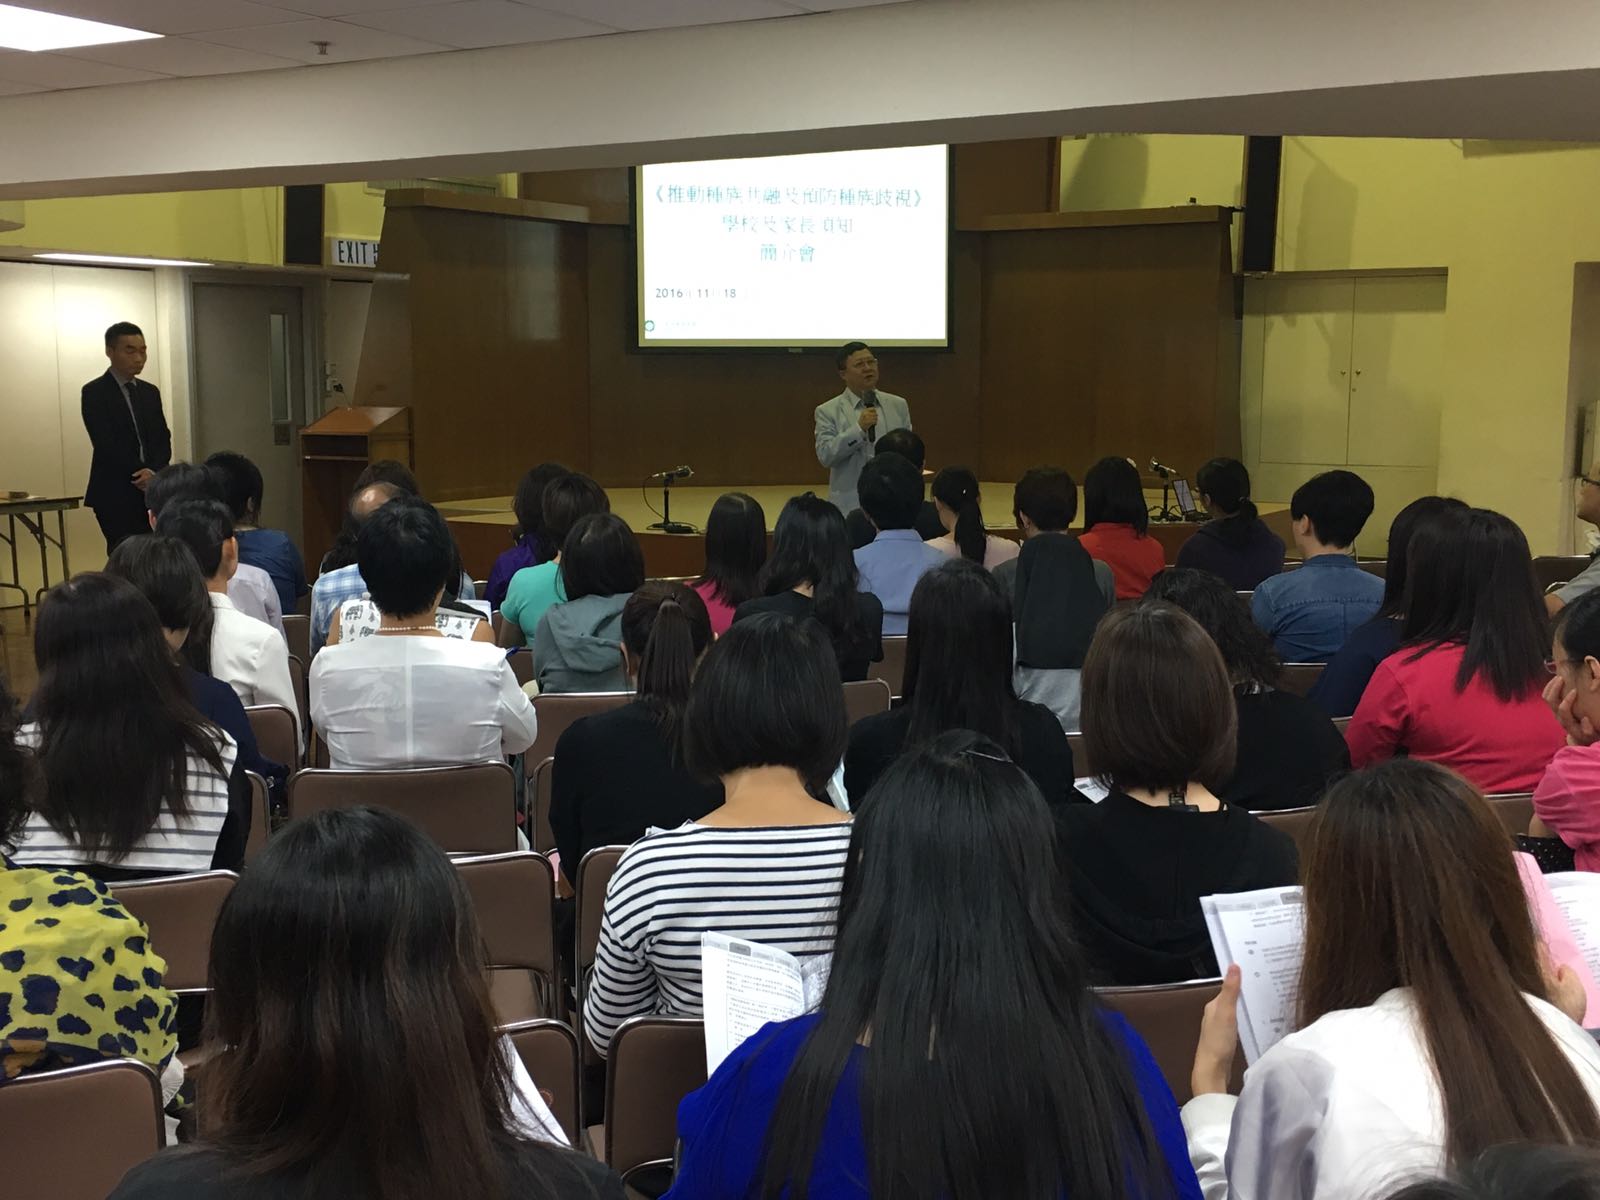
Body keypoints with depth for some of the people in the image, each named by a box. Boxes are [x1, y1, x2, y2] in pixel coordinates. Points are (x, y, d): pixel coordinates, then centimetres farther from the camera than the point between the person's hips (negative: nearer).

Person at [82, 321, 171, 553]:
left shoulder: (150, 392, 16)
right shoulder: (94, 392, -2)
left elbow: (163, 440, 10)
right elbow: (106, 444, -11)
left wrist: (154, 472, -9)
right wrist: (141, 474, -13)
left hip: (151, 492, 5)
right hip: (115, 495, -5)